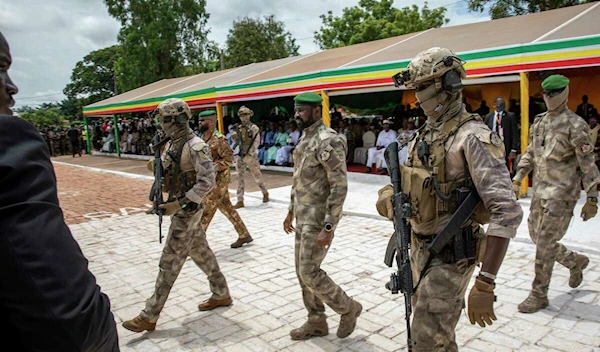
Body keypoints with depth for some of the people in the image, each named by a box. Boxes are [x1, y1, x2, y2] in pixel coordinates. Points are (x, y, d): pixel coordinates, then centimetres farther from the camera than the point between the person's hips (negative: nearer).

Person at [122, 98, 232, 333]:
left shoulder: (195, 146, -20)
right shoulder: (171, 144, 9)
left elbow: (207, 182, -24)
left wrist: (179, 204, -26)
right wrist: (157, 168, -5)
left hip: (187, 211, -9)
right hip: (179, 208, 9)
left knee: (169, 263, -2)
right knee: (201, 253, 18)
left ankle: (149, 317, 9)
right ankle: (221, 294, 33)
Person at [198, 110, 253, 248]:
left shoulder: (219, 139, -17)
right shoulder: (203, 137, 11)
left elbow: (229, 159, -19)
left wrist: (212, 167, -25)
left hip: (219, 179, -9)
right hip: (212, 179, 9)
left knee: (206, 210, -4)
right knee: (227, 208, 14)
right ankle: (244, 235, 24)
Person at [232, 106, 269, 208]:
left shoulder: (254, 128, -8)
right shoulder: (239, 128, 11)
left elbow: (256, 143, -15)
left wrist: (249, 155, -23)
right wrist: (235, 138, -4)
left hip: (251, 156, -6)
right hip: (240, 156, 6)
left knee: (257, 177, 4)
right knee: (240, 178, 3)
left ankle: (265, 193, 29)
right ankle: (240, 201, 7)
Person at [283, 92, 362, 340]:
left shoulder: (328, 141, -19)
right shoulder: (304, 138, 11)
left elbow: (340, 187, -23)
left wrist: (328, 228, -25)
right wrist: (291, 211, 22)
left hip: (318, 218, -9)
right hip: (303, 217, 9)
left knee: (309, 272, -4)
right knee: (302, 271, 14)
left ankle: (348, 309, 18)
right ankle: (316, 322, 28)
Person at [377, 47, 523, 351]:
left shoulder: (473, 137, -20)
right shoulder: (424, 134, 7)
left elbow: (507, 212, -27)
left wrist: (484, 285, -29)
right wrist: (391, 194, -6)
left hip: (450, 255, -8)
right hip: (420, 248, 8)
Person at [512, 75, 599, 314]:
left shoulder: (574, 125, -11)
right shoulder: (539, 121, 11)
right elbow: (530, 153, 19)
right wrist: (518, 178, 11)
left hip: (561, 194, -7)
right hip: (539, 191, 8)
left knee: (545, 245, -4)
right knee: (537, 237, 16)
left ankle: (539, 295, 10)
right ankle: (575, 261, 42)